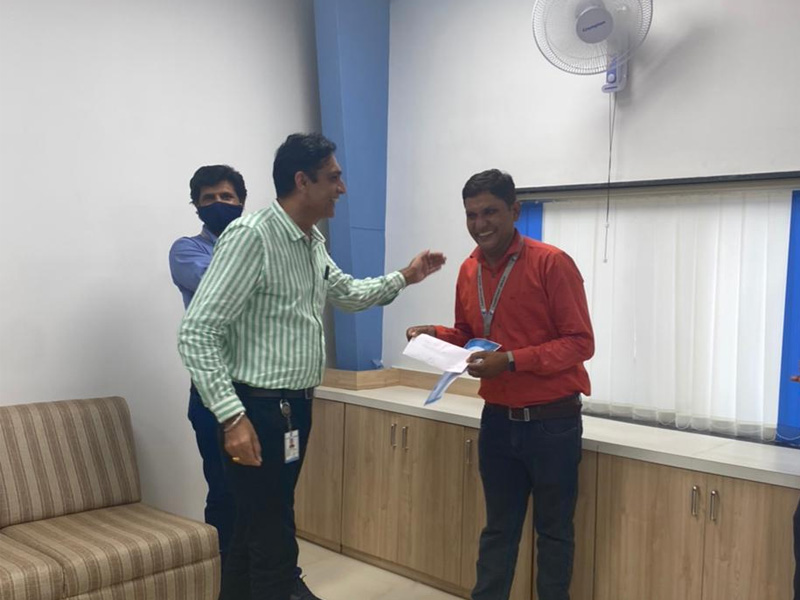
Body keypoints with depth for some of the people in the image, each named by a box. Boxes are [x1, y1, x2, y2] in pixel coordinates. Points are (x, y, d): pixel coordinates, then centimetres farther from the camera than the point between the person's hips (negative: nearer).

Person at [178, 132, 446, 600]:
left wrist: (404, 278, 16)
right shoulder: (251, 236, -18)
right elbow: (197, 334, -22)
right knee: (274, 541, -1)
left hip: (296, 406, 9)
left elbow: (349, 294, 28)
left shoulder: (314, 243, 9)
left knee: (255, 532, 21)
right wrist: (232, 416, -26)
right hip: (260, 411, -9)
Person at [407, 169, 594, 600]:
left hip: (551, 420, -5)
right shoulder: (468, 270, 4)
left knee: (553, 530, 13)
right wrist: (437, 335, -5)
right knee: (498, 528, 17)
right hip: (497, 419, 5)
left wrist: (511, 360, -25)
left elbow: (580, 342, -16)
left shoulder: (551, 264, -15)